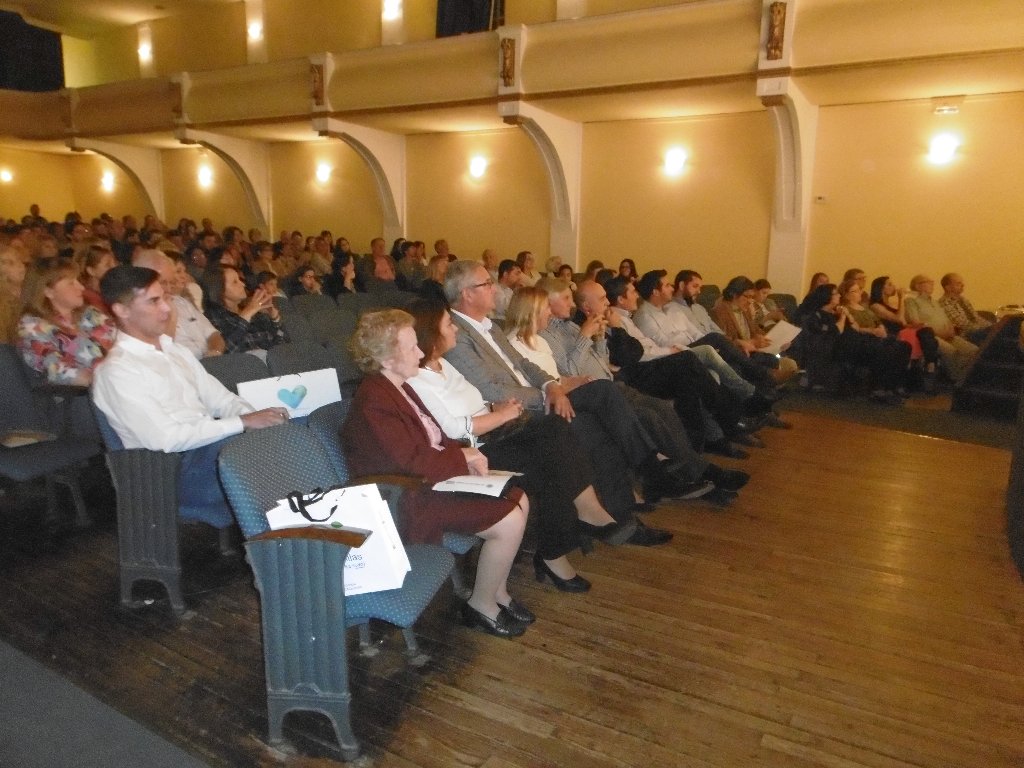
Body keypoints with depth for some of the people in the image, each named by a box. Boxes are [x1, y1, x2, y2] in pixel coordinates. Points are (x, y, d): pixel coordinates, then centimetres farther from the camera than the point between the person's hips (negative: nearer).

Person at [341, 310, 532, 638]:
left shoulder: (398, 387, 9)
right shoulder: (374, 402, -23)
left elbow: (432, 438, 14)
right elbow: (413, 461, -27)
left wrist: (462, 452, -6)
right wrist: (462, 458, -13)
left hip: (432, 477, 11)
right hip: (410, 497, -11)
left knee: (519, 500, 6)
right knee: (509, 522, -16)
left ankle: (498, 591, 19)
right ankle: (481, 606, 6)